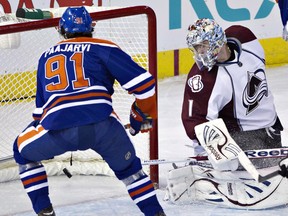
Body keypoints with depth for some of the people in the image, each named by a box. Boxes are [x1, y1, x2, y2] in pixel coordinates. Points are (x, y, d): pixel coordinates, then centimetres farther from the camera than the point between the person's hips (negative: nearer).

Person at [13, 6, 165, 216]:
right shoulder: (103, 48, 18)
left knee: (23, 151, 29)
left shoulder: (46, 57, 30)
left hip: (57, 128, 1)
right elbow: (143, 83, 10)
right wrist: (143, 115, 27)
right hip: (101, 124, -1)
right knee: (128, 167, 25)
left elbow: (41, 106, 36)